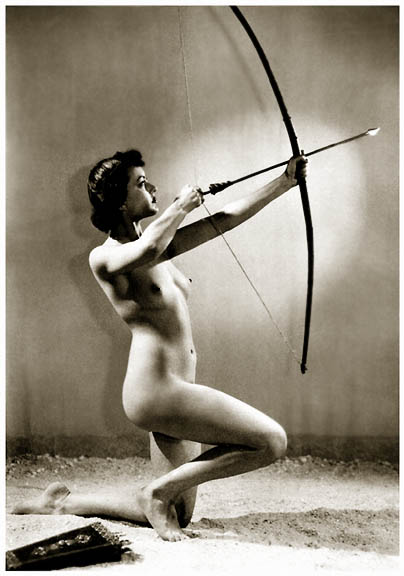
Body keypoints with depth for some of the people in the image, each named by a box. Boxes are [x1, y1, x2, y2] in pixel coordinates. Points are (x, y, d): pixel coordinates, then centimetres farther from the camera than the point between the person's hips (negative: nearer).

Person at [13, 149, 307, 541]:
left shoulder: (158, 244, 14)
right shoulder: (104, 257, -9)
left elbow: (225, 219, 13)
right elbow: (148, 248, -32)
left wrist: (286, 181, 9)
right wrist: (183, 204, -14)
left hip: (175, 389, 9)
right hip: (154, 390, -9)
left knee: (176, 514, 17)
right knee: (271, 441, -14)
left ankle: (64, 502, 26)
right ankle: (159, 490, -3)